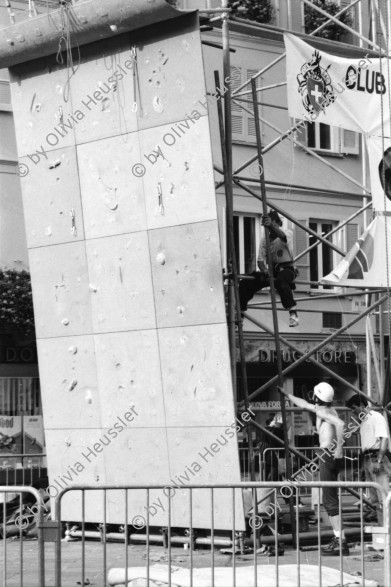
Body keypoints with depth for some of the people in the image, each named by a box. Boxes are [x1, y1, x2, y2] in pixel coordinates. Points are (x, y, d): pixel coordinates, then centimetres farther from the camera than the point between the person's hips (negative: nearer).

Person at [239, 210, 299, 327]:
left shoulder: (288, 233, -10)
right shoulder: (264, 240, 4)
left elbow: (282, 236, -36)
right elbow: (260, 260, 1)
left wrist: (271, 226, -57)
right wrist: (264, 271, -23)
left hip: (286, 268, -5)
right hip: (271, 268, 5)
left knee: (280, 281, -41)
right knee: (245, 283, -12)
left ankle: (293, 313, -39)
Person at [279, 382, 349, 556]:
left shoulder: (322, 411, -11)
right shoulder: (328, 409, 16)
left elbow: (340, 423, -31)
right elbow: (303, 404, 35)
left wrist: (338, 448, -27)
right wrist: (286, 394, 44)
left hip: (328, 455, -10)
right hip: (331, 455, 10)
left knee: (330, 501, -10)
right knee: (330, 500, 12)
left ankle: (341, 542, -14)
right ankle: (338, 539, 12)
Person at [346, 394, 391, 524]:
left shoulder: (377, 417, -6)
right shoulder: (363, 421, 20)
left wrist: (378, 461, -21)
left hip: (377, 457, -10)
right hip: (367, 459, 10)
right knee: (374, 497, 9)